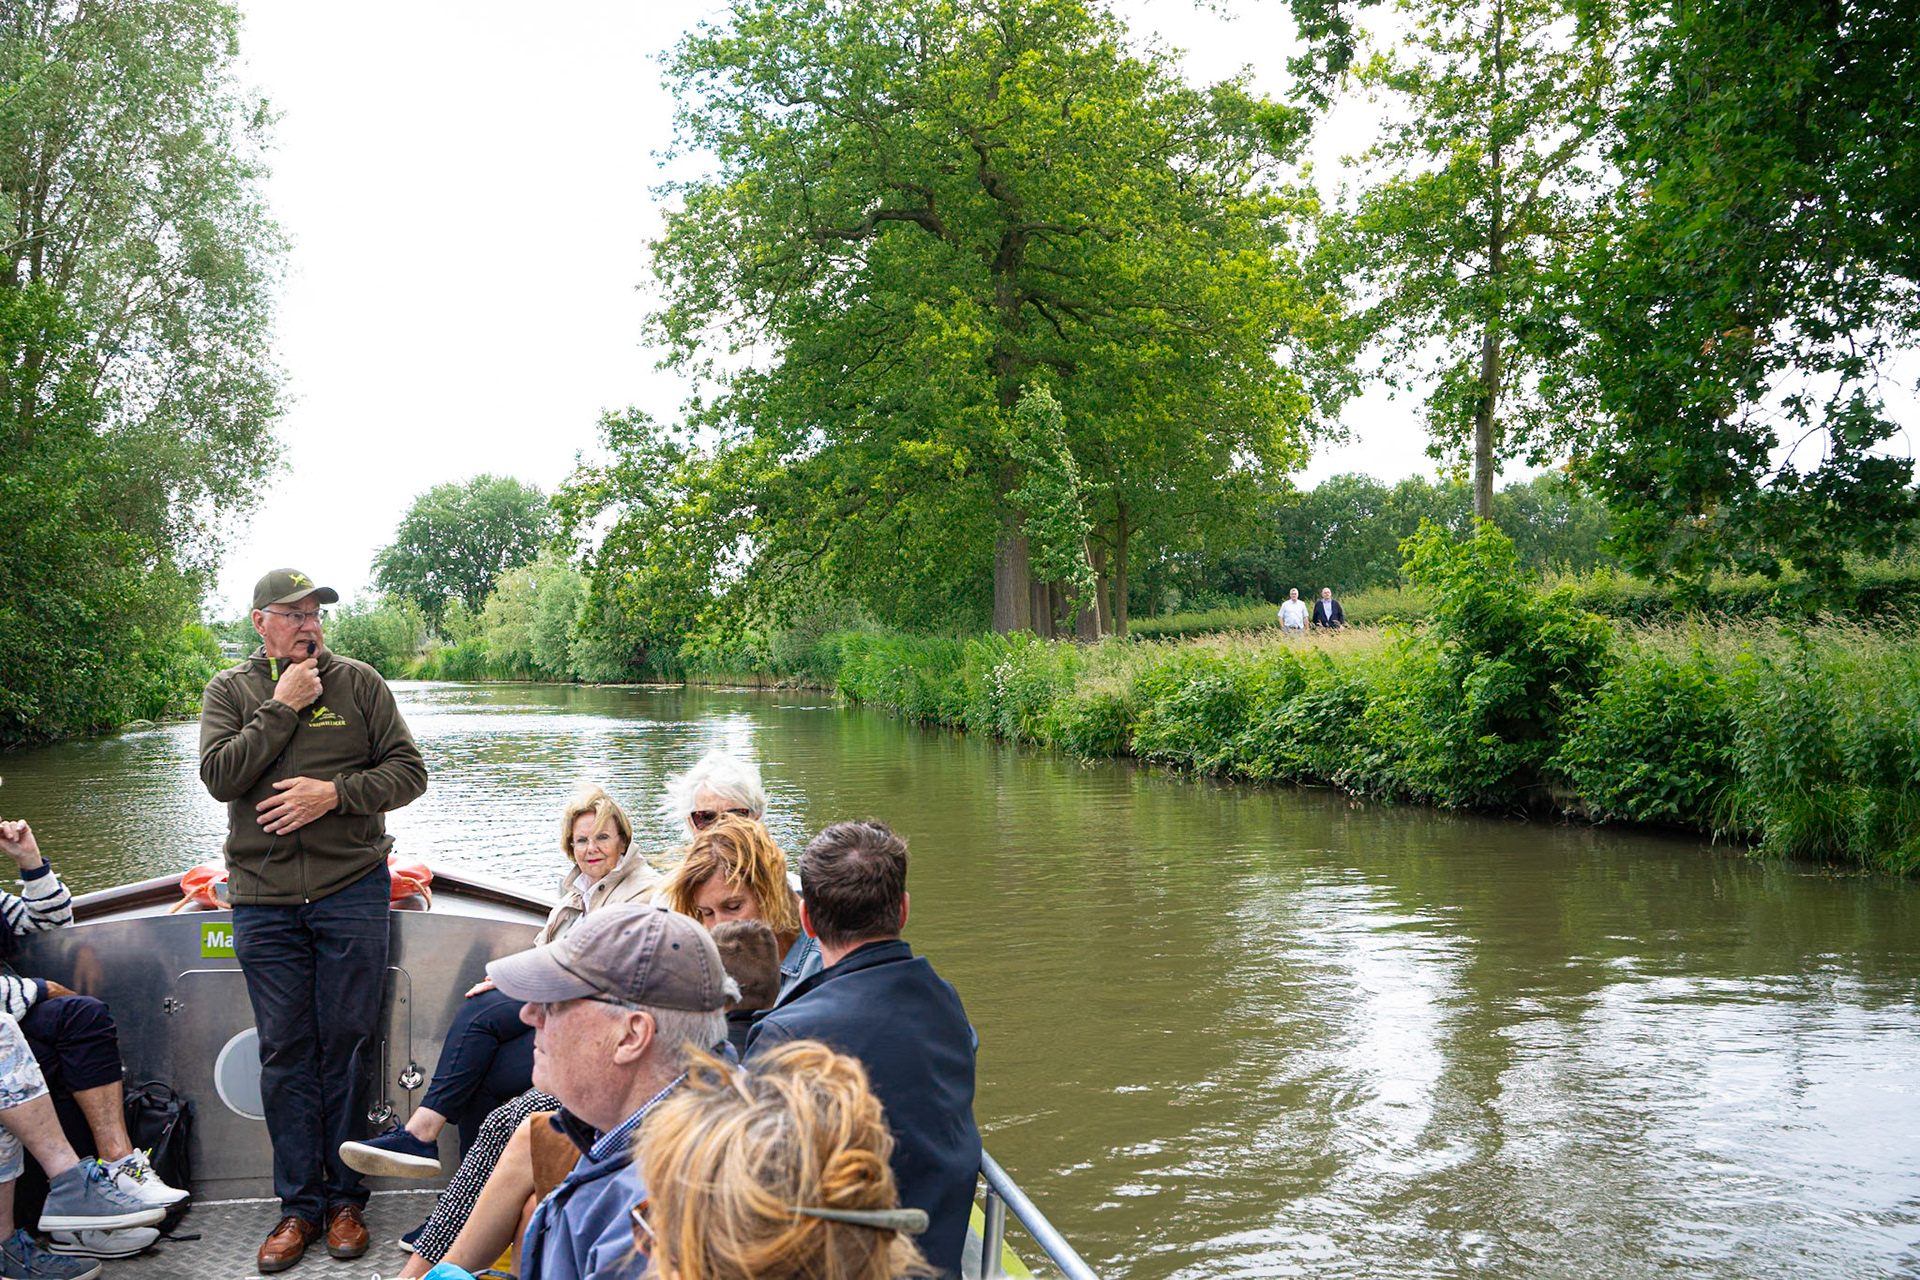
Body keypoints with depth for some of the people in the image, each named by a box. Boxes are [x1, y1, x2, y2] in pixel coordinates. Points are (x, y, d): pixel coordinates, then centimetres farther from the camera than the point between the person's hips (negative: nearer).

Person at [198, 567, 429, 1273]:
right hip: (264, 902, 1)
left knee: (346, 1045, 3)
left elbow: (408, 770, 2)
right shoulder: (229, 690, 8)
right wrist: (283, 707, -11)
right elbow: (219, 776, -7)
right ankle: (299, 1206, 15)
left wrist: (334, 794, -12)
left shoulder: (359, 683, 5)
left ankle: (345, 1198, 15)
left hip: (351, 891, -1)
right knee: (285, 1054, 4)